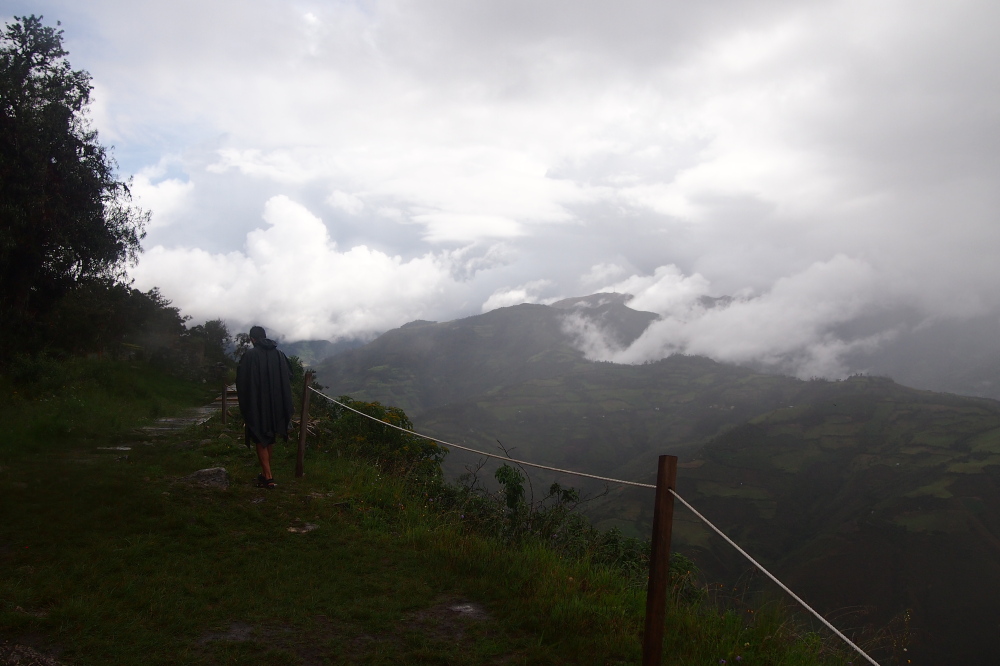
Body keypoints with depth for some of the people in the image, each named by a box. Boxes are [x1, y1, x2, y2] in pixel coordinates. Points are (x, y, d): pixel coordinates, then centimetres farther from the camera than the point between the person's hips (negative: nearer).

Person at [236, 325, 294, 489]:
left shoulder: (249, 355, -12)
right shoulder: (279, 354, 1)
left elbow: (242, 382, -10)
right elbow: (288, 377, 6)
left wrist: (244, 405, 3)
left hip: (257, 404, -5)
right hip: (275, 404, 5)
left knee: (260, 440, 2)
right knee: (269, 438, 17)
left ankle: (268, 477, -4)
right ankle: (266, 474, 26)